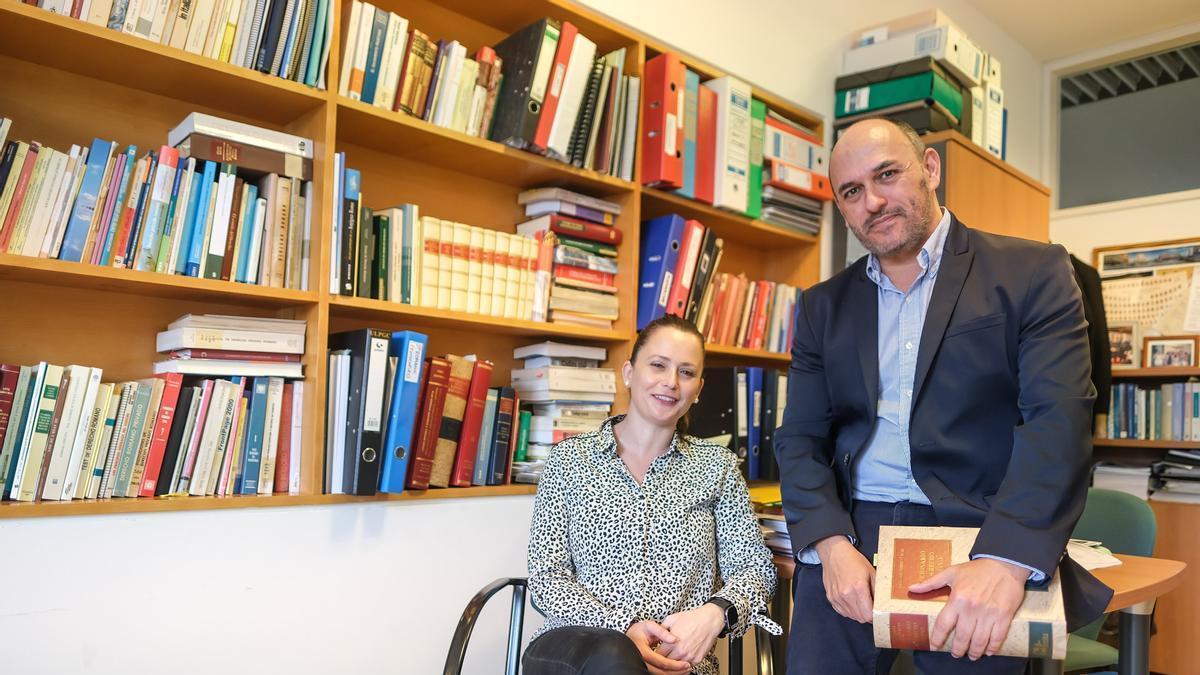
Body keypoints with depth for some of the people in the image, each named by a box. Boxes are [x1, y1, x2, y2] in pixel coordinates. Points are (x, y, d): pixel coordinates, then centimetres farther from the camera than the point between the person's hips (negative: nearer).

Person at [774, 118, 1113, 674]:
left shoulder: (1031, 272, 1)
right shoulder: (823, 305, 11)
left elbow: (1058, 423, -10)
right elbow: (800, 438, 6)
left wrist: (1004, 561, -23)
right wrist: (831, 543, -12)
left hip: (983, 534, -2)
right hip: (850, 532, 3)